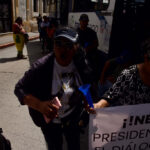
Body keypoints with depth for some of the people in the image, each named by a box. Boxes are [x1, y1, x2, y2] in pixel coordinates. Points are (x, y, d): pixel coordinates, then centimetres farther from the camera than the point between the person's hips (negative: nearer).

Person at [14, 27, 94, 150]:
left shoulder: (81, 67, -16)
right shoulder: (41, 67, -27)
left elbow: (87, 88, 3)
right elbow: (19, 89, -22)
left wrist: (87, 104, -10)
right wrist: (39, 105, -36)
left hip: (73, 118, 3)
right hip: (50, 120, -2)